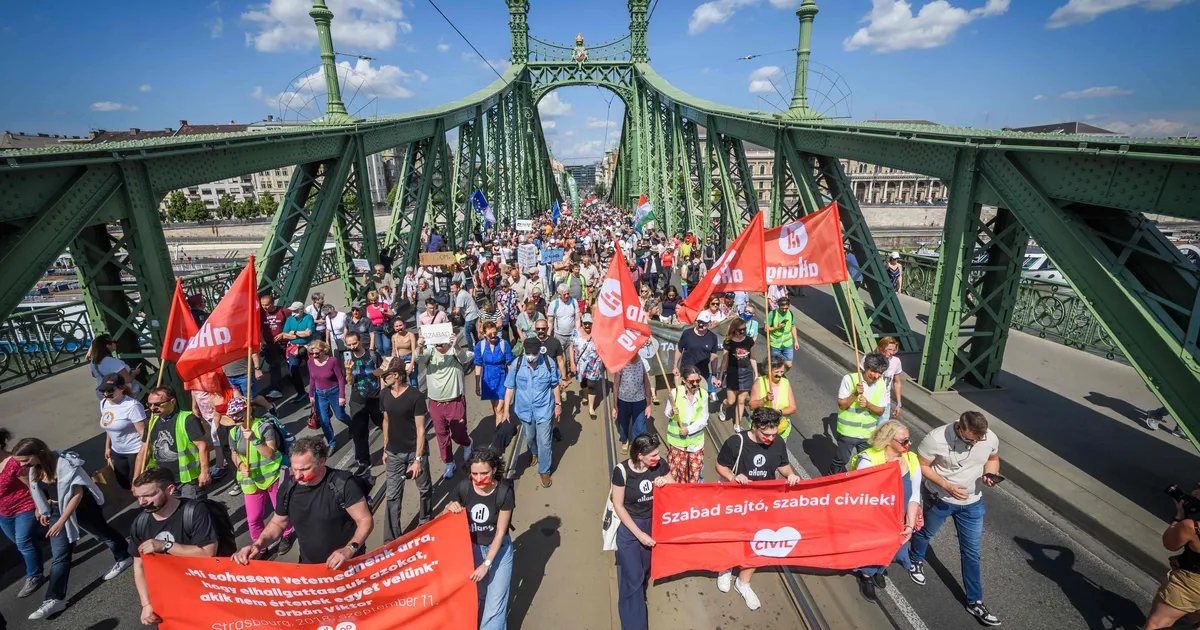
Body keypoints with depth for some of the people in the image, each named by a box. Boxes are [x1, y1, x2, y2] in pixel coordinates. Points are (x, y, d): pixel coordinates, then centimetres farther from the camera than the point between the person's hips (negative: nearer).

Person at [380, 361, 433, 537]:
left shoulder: (415, 396, -19)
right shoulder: (384, 395, -1)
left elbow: (420, 429, -16)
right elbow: (386, 421, 11)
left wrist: (417, 459, -17)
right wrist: (385, 449, 13)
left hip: (414, 451, -4)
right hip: (394, 453, 4)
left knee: (424, 489, 14)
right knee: (392, 495, 6)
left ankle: (425, 522, 40)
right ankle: (391, 538, 16)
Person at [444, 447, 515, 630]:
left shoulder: (505, 492, -26)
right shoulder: (463, 488, -20)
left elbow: (500, 532, -18)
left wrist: (487, 564, -19)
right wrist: (450, 509, -27)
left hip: (498, 549, -2)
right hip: (471, 547, 3)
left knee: (495, 604, 2)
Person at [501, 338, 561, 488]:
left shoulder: (549, 363, -18)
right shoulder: (516, 364, -18)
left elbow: (555, 385, -4)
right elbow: (510, 388, -9)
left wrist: (558, 404, 1)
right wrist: (506, 409, -8)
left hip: (544, 409, -2)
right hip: (524, 409, 2)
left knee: (544, 442, 3)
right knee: (529, 438, 25)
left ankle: (544, 471, 24)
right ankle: (534, 453, 58)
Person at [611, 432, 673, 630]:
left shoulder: (660, 465, -14)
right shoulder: (622, 471, -24)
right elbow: (618, 506, -15)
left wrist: (666, 482, -23)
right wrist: (639, 534, -16)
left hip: (654, 523, 4)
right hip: (629, 527, -3)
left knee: (644, 572, 19)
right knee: (633, 579, 0)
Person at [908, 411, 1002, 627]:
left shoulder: (991, 439, -19)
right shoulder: (936, 438, -32)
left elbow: (993, 458, 3)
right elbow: (921, 466, -19)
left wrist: (990, 474, -18)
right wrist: (946, 485, -29)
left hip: (972, 503, 3)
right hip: (939, 498, -2)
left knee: (971, 551, 11)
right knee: (926, 532, 24)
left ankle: (975, 601, 28)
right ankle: (916, 560, 54)